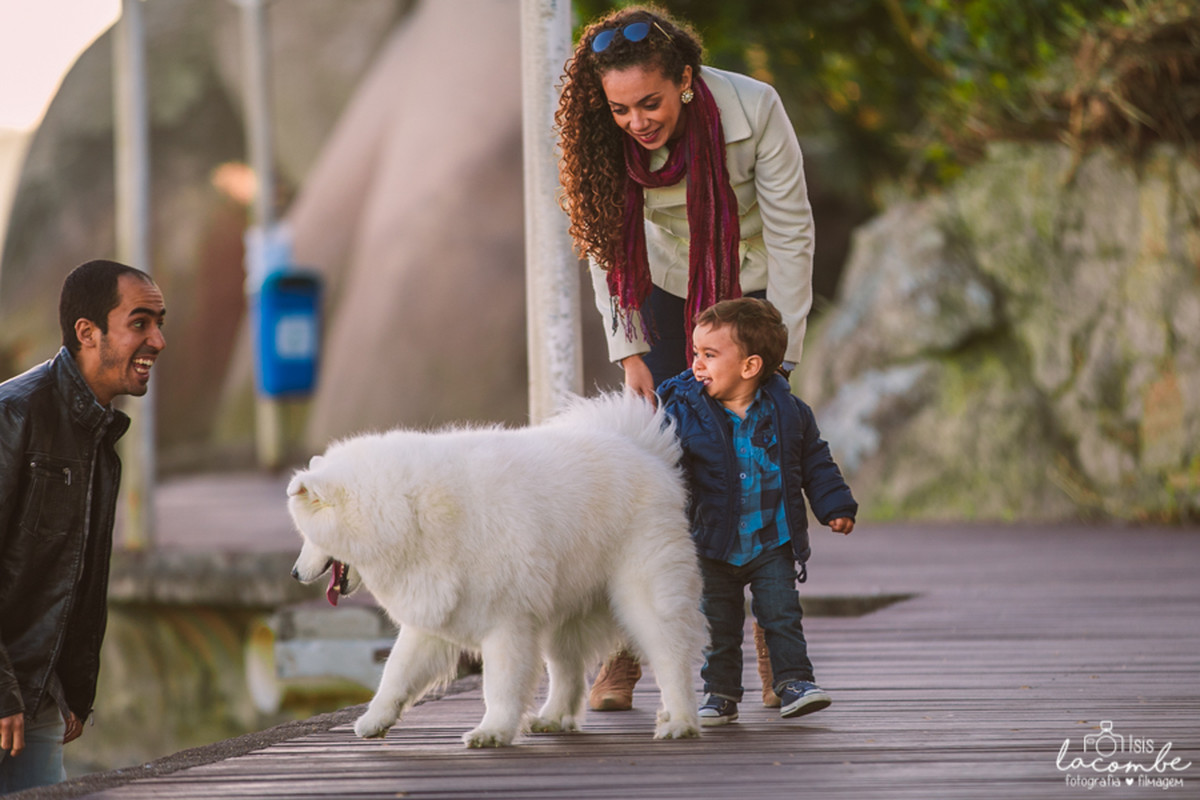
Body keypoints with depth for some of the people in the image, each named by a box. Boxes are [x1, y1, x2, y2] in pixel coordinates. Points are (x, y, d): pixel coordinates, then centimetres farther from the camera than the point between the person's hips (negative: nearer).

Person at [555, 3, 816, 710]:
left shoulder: (754, 109, -29)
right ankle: (624, 654, -4)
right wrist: (631, 351, -7)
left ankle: (776, 657, 2)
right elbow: (608, 238, -5)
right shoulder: (605, 141, -21)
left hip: (754, 288, -2)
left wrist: (777, 354, -18)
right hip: (669, 289, 2)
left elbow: (791, 235, -20)